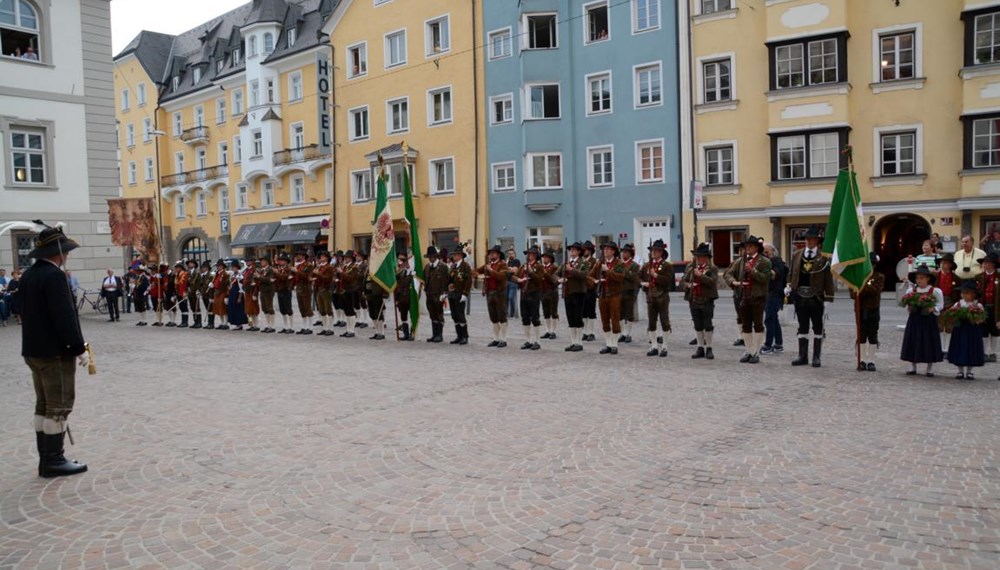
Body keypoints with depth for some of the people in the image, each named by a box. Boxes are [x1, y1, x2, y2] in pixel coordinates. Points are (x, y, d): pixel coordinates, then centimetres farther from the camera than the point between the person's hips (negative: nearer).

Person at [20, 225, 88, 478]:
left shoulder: (29, 275, 12)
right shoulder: (54, 276, -18)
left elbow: (29, 313, 18)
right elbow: (65, 317, -22)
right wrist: (79, 348, -16)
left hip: (34, 350, 10)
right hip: (56, 352, -10)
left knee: (44, 406, 14)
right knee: (59, 407, -3)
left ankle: (47, 459, 20)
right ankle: (53, 461, 2)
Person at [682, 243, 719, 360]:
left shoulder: (712, 268, -2)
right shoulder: (690, 267, 10)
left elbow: (713, 282, -16)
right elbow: (684, 281, 12)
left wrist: (700, 275, -21)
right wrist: (688, 285, -9)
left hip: (707, 301, -4)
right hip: (694, 300, 4)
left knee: (707, 325, 0)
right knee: (698, 326, 10)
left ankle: (708, 348, 9)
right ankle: (700, 348, 18)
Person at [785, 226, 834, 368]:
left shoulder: (824, 257, -4)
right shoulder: (796, 255, 8)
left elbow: (828, 280, -5)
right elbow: (792, 274, 17)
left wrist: (828, 299, -8)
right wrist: (789, 286, 3)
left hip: (816, 298, -3)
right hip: (800, 297, 3)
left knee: (818, 328, 7)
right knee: (802, 327, 10)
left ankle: (817, 357, 14)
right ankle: (803, 356, 17)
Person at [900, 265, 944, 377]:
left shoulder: (935, 291, -5)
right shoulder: (911, 291, 4)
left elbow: (940, 305, -1)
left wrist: (932, 309, -17)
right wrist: (909, 307, -7)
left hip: (929, 319, -3)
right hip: (914, 318, 3)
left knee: (929, 342, 2)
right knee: (912, 342, 5)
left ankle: (930, 368, 13)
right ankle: (912, 367, 16)